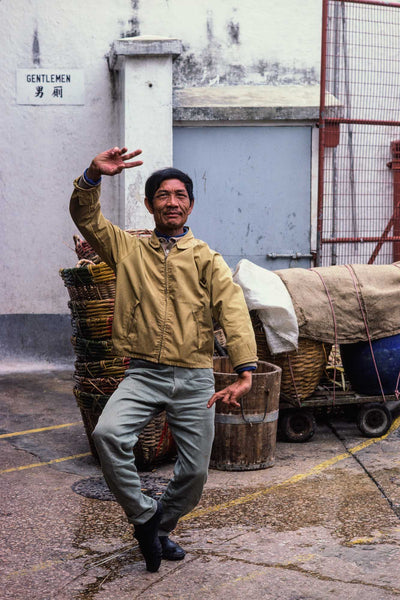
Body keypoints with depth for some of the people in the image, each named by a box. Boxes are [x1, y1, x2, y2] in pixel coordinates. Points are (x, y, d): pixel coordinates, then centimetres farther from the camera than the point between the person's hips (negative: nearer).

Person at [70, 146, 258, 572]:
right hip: (144, 374, 0)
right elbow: (85, 217, -2)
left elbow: (233, 311, -8)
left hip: (194, 379, 1)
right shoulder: (129, 249, 9)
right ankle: (144, 515, -3)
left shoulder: (206, 258, 5)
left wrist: (245, 372, -24)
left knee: (195, 471, 4)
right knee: (107, 433, -26)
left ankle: (161, 528, 34)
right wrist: (94, 176, -22)